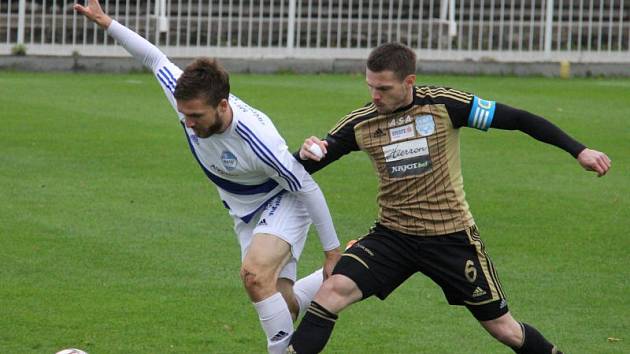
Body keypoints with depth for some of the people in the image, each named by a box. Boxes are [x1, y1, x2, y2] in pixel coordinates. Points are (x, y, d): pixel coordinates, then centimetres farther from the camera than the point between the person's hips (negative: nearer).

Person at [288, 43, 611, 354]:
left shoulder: (444, 104, -13)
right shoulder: (360, 123, -5)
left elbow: (517, 119, -8)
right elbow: (301, 169, 0)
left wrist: (578, 151, -11)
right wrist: (306, 153, -25)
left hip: (452, 237, -2)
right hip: (392, 236, 2)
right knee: (334, 289, -22)